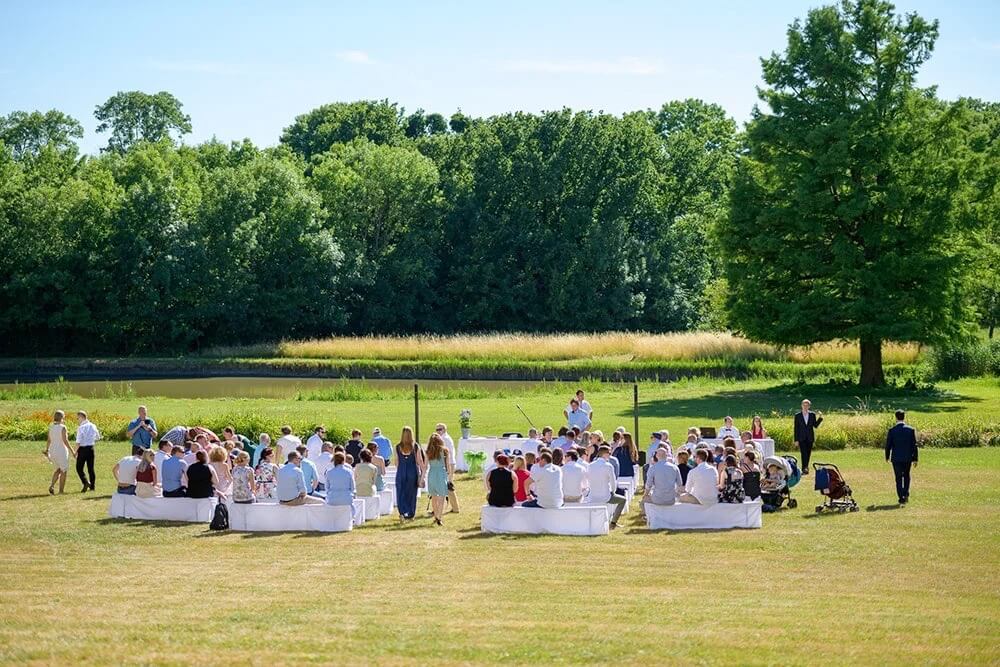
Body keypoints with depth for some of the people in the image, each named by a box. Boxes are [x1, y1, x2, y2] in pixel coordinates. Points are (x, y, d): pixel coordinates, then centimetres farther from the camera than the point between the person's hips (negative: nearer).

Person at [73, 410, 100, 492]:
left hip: (83, 449, -6)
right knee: (91, 468, 14)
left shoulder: (81, 428, -15)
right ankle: (92, 486, 16)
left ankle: (86, 482, -17)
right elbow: (98, 437, 17)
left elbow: (78, 442, -17)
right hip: (91, 448, 6)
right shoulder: (93, 426, 5)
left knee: (79, 468, 2)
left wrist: (76, 452, -8)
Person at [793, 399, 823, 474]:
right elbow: (796, 428, 1)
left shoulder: (812, 415, 6)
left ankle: (805, 468, 19)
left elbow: (815, 425, 4)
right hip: (801, 438, -2)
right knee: (804, 454, -15)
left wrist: (820, 417, -7)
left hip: (810, 438, 2)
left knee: (808, 454, 7)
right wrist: (796, 440, -3)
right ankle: (805, 469, -22)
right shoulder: (797, 415, 1)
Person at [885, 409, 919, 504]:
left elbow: (888, 445, -5)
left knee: (898, 478, 6)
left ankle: (901, 498, 4)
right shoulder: (911, 430, -6)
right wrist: (915, 459, 3)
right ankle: (906, 494, 11)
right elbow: (914, 445, -4)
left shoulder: (892, 431, -10)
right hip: (908, 458, 2)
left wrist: (887, 457, 11)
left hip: (896, 458, -2)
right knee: (906, 476, 22)